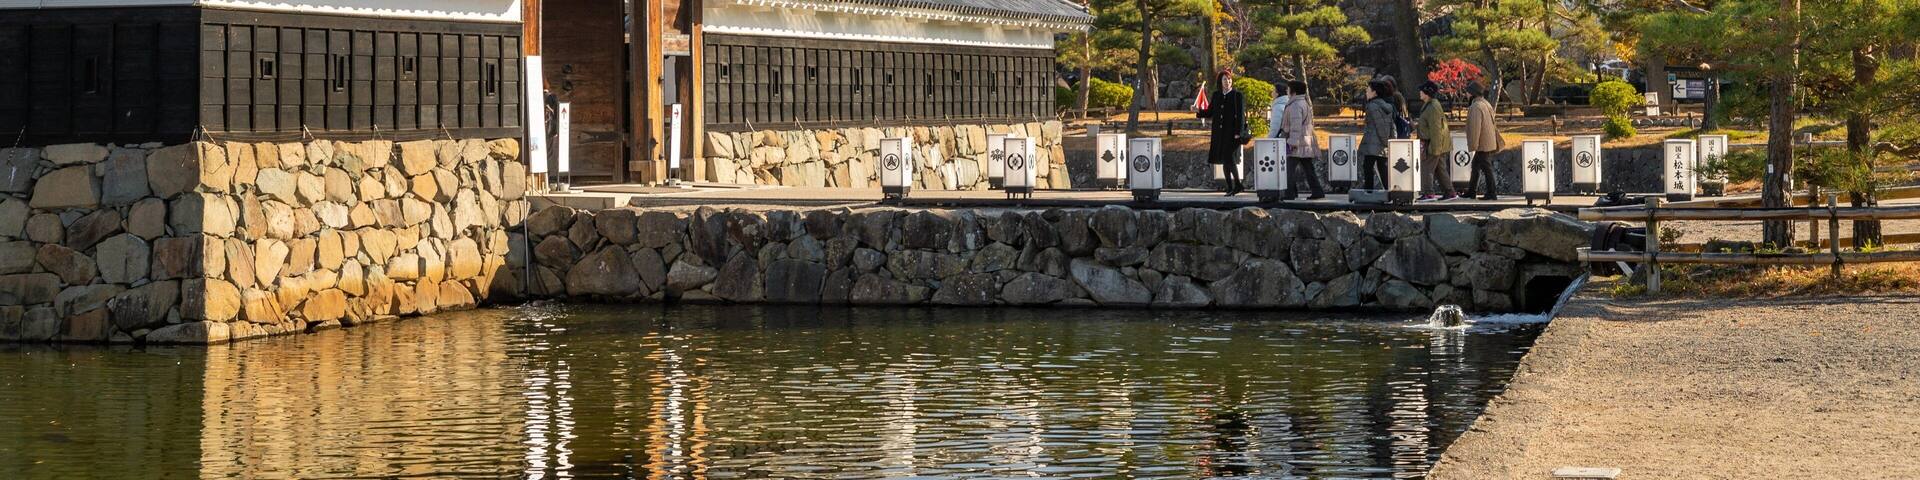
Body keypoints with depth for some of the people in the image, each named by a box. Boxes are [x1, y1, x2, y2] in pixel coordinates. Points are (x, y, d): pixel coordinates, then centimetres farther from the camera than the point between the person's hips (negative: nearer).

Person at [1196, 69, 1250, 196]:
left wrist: (1238, 133, -14)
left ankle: (1237, 184, -1)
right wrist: (1199, 111, -3)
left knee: (1230, 159, -14)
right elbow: (1210, 112, 15)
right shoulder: (1216, 95, 11)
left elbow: (1241, 115, -7)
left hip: (1232, 133, -5)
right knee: (1224, 161, 6)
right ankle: (1230, 188, 13)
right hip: (1219, 133, 5)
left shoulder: (1238, 96, -3)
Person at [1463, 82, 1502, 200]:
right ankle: (1471, 191, 25)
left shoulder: (1476, 107, -20)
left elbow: (1475, 127, -23)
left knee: (1486, 168, -3)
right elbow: (1492, 123, 19)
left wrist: (1473, 145, -19)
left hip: (1483, 144, -10)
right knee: (1476, 166, 18)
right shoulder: (1486, 104, 12)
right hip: (1490, 143, 10)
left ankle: (1492, 193, 1)